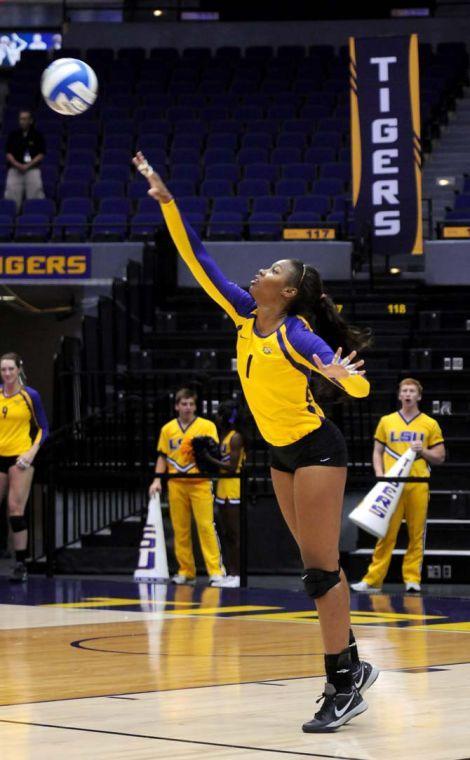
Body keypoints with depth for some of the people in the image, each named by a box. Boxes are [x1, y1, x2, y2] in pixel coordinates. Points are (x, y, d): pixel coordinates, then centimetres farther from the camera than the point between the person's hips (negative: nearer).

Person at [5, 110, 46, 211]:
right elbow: (9, 153, 7)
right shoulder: (13, 135, 9)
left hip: (32, 169, -2)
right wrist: (17, 164, -13)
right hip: (15, 170, 2)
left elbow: (41, 154, 0)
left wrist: (28, 165, -12)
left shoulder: (37, 135, 3)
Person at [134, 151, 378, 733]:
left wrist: (344, 374, -47)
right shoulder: (245, 316, 0)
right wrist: (166, 202, -5)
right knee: (316, 567, 11)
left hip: (316, 450, -8)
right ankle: (350, 669, 19)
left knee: (321, 568, -10)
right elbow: (198, 260, 0)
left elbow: (359, 387, -24)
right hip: (281, 453, 8)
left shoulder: (297, 334, -19)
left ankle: (343, 684, -9)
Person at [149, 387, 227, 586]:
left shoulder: (207, 426, 4)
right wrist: (157, 479, 5)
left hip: (200, 483, -3)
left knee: (206, 526, -10)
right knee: (180, 529, 3)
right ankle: (186, 571, 9)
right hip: (176, 485, 3)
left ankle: (216, 570, -10)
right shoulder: (167, 429, 12)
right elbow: (162, 457, 16)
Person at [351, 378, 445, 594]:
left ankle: (412, 578, 5)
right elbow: (377, 452, 14)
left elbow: (440, 457, 11)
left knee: (416, 534, -1)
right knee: (386, 533, -3)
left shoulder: (430, 424, 9)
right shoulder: (386, 421, 12)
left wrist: (422, 450, -7)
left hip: (418, 485, 0)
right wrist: (380, 475, -1)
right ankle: (373, 579, -1)